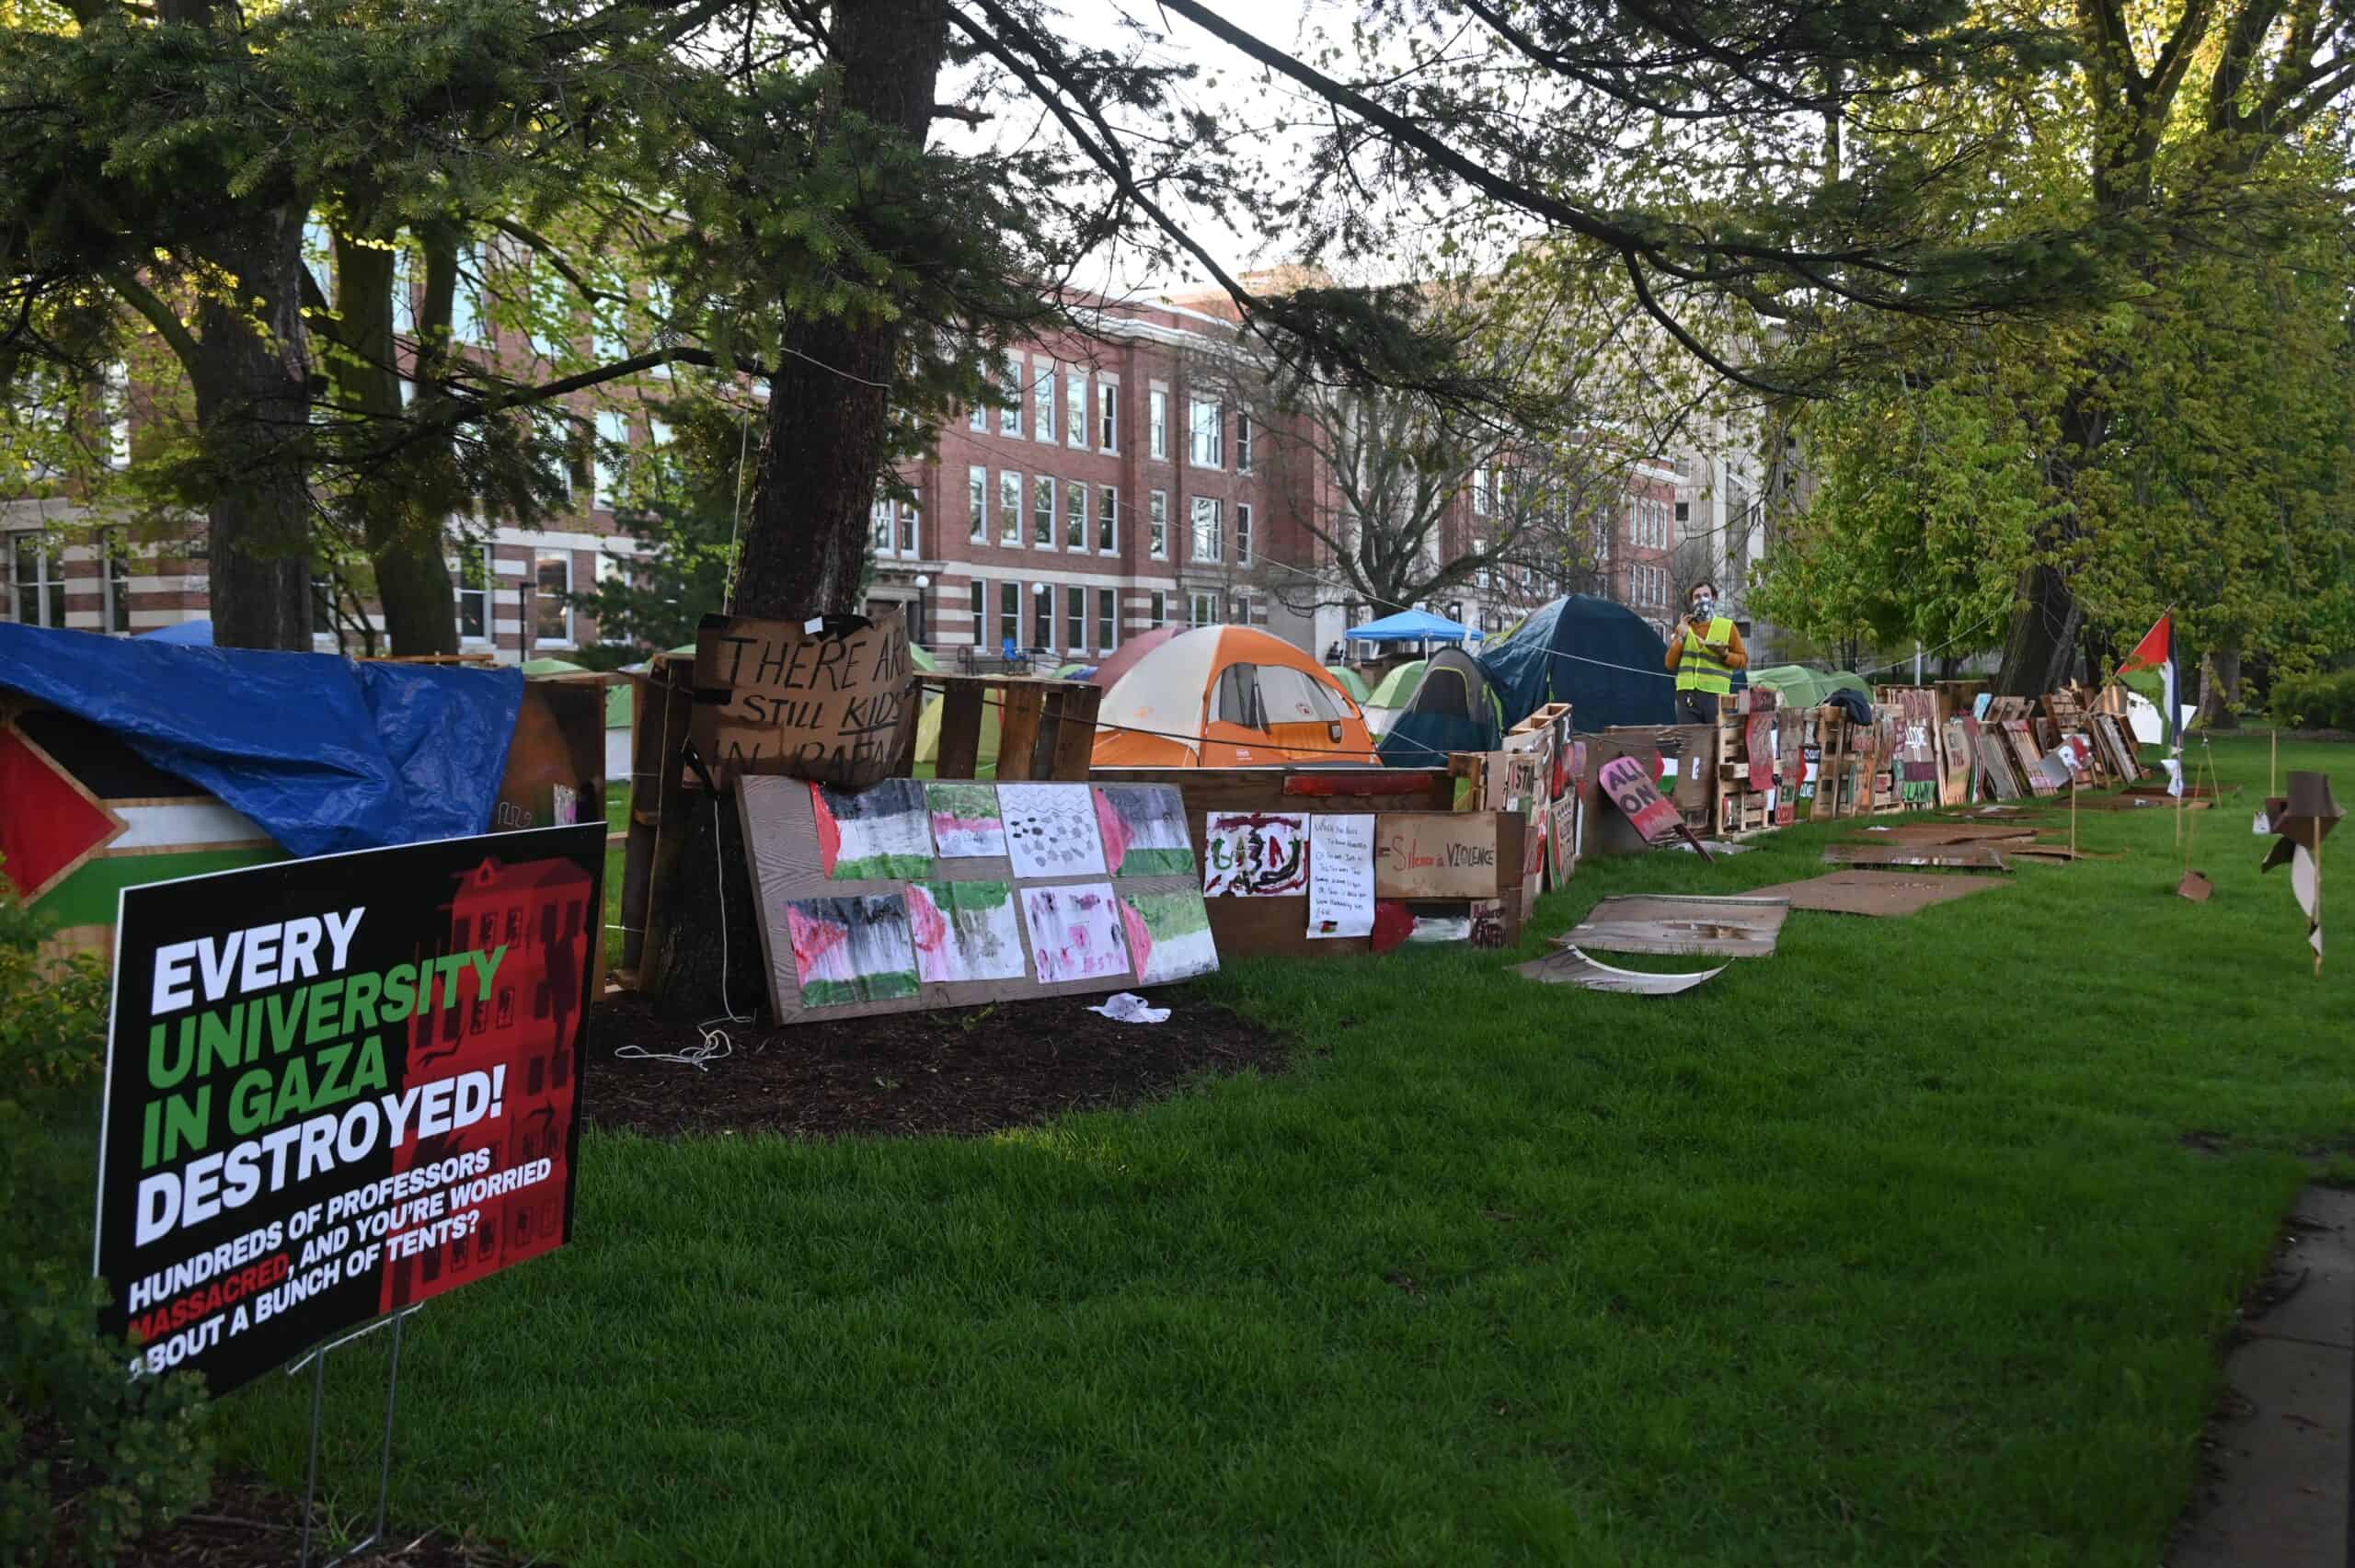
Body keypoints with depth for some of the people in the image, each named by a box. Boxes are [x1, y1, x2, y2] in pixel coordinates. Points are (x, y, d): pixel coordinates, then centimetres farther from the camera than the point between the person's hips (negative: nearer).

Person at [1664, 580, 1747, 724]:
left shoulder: (1727, 626, 9)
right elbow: (1670, 664, 10)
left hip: (1715, 696, -2)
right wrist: (1681, 637, 0)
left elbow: (1743, 660, 8)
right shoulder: (1683, 627, 16)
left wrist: (1724, 655, -11)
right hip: (1687, 695, 2)